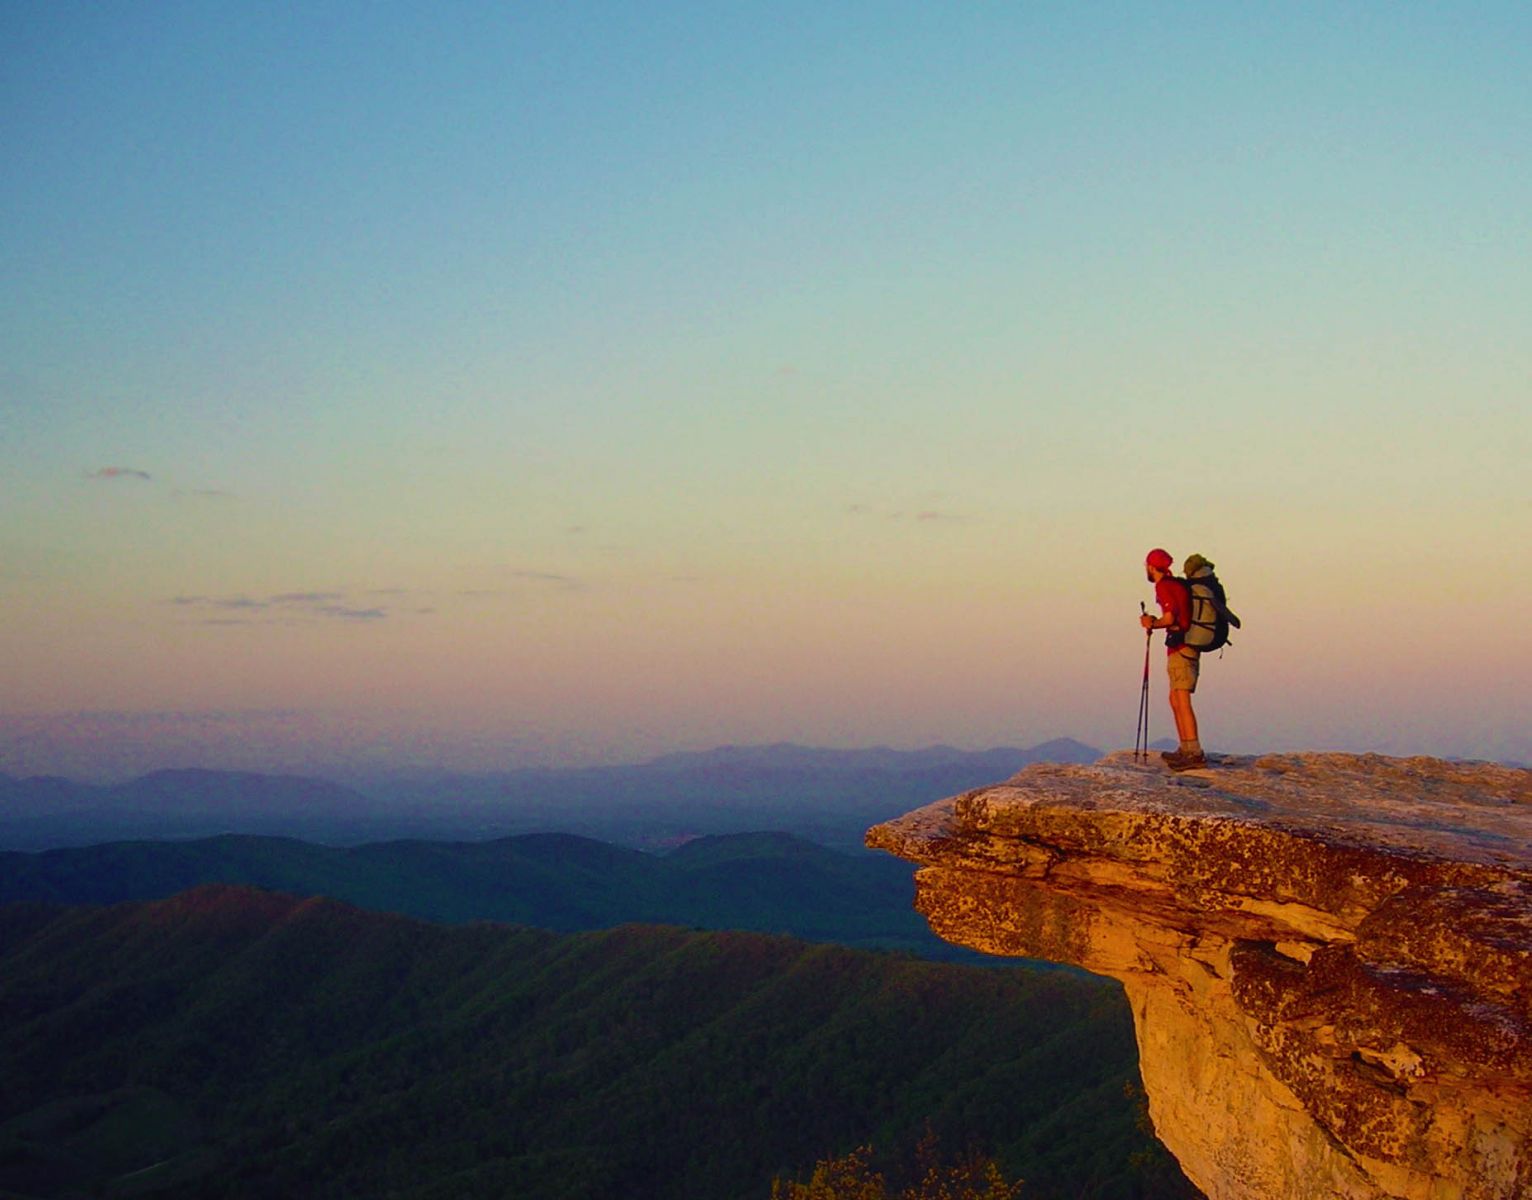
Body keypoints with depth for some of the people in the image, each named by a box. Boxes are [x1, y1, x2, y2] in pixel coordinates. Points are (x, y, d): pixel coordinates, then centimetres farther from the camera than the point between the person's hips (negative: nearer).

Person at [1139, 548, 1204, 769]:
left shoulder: (1163, 586, -8)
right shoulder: (1178, 585, 20)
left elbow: (1170, 617, -18)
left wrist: (1152, 623, -2)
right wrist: (1155, 622, 22)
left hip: (1180, 649, -10)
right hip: (1189, 647, 10)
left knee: (1182, 701, -14)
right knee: (1175, 699, 16)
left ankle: (1195, 753, -21)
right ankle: (1185, 749, 17)